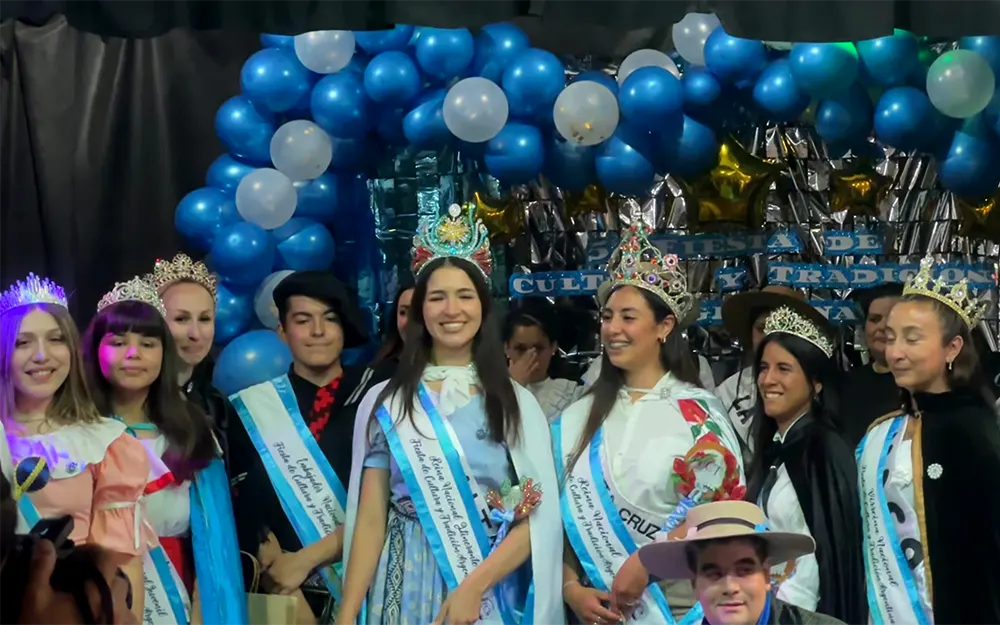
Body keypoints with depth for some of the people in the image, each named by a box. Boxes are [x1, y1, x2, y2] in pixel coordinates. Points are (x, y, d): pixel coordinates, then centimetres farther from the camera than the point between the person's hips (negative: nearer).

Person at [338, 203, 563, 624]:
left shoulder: (516, 403, 3)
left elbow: (537, 519, -3)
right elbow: (370, 518, 0)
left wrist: (473, 586, -15)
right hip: (408, 590, 0)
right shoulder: (386, 402, 2)